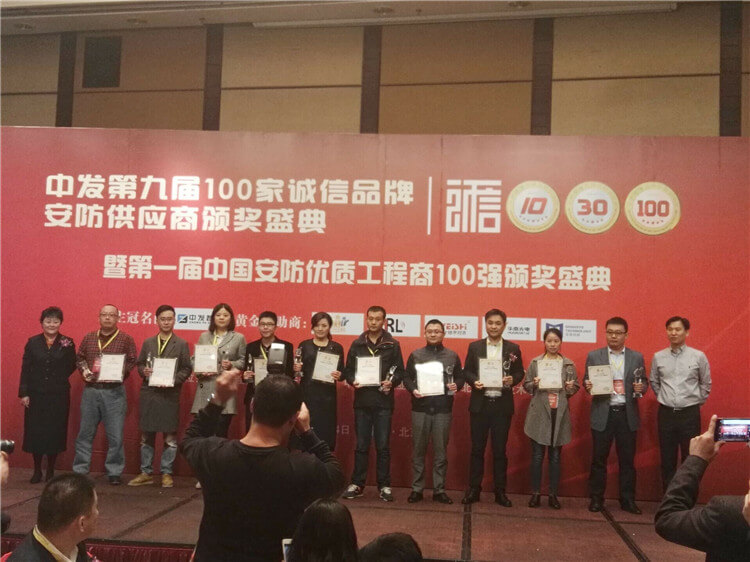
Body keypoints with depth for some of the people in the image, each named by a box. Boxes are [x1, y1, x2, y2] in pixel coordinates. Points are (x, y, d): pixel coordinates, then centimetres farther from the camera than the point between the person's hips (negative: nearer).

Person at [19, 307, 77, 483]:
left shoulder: (67, 343, 2)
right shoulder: (33, 343, 4)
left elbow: (71, 367, 2)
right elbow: (25, 369, 3)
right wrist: (24, 393, -2)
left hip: (59, 395, -1)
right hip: (36, 394, 1)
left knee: (55, 432, 3)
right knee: (35, 432, 4)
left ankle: (51, 471, 18)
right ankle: (37, 470, 19)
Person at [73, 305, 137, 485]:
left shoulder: (126, 339, 3)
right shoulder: (88, 338, 12)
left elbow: (132, 361, 0)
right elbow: (80, 358, 17)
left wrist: (121, 373, -16)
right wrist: (84, 370, -2)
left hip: (114, 391, -3)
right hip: (90, 390, 3)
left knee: (115, 435, -1)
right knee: (85, 432, 8)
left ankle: (114, 472, 9)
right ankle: (79, 470, 17)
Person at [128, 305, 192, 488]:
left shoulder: (181, 344, 3)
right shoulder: (148, 343, 13)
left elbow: (187, 369, -1)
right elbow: (139, 364, 14)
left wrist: (173, 380, -15)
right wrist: (144, 371, -7)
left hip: (170, 395, -3)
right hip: (148, 394, 3)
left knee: (170, 437, 1)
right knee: (146, 435, 8)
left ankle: (166, 474, 10)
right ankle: (146, 473, 17)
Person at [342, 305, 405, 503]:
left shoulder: (392, 345, 4)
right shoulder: (357, 344, 8)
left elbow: (400, 371, 4)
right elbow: (348, 370, 10)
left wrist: (391, 382, -15)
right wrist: (352, 381, -11)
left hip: (383, 400, -1)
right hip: (362, 400, 1)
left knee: (383, 447, 3)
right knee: (361, 446, 7)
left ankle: (384, 486, 12)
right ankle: (357, 484, 15)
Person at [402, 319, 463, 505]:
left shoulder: (452, 356, 9)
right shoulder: (416, 355, 8)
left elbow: (460, 377, 11)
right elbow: (407, 377, 7)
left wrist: (456, 385, -10)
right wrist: (412, 389, -11)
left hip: (443, 409, 0)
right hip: (420, 408, 0)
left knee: (441, 451, 4)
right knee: (418, 450, 4)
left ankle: (439, 490, 12)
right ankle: (417, 489, 12)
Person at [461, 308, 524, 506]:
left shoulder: (513, 348, 5)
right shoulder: (474, 347, 5)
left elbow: (520, 372, 7)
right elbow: (466, 371, 6)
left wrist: (512, 380, -14)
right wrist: (474, 381, -14)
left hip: (502, 405, 0)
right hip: (479, 404, 0)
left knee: (500, 449, 6)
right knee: (477, 448, 5)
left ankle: (500, 491, 15)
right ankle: (473, 489, 14)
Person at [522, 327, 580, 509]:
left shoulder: (569, 364, 7)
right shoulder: (535, 362, 5)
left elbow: (576, 386, 10)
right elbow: (526, 385, 6)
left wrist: (571, 388, -11)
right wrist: (534, 384, -14)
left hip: (559, 413, 1)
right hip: (539, 412, -1)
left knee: (555, 456, 6)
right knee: (537, 455, 1)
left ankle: (553, 495, 14)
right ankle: (535, 493, 10)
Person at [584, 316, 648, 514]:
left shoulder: (637, 357, 8)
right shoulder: (593, 356, 5)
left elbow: (644, 382, 11)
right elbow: (586, 380, 7)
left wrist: (641, 387, -11)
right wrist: (588, 385, -15)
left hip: (627, 414, 1)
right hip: (602, 414, -1)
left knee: (627, 459, 5)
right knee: (599, 459, 4)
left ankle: (627, 500, 16)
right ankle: (596, 498, 14)